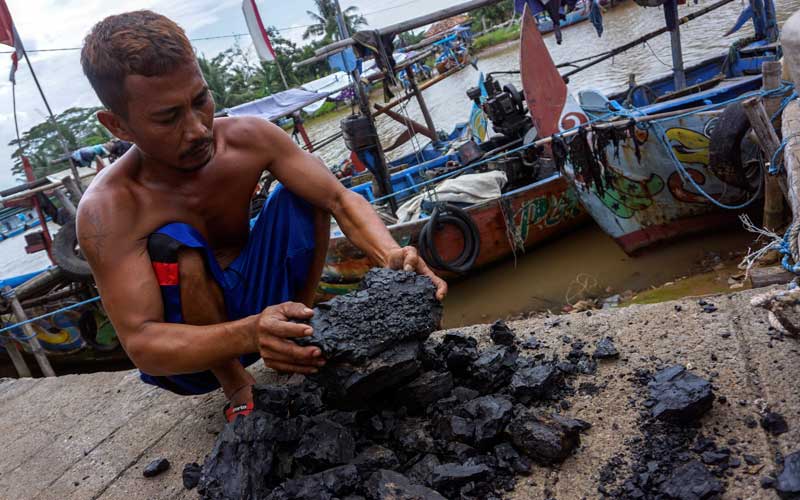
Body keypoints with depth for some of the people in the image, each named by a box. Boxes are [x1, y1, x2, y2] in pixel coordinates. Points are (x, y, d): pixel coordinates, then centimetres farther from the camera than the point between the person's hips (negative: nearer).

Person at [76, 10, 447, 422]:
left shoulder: (248, 138, -17)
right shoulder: (107, 210, -28)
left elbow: (340, 199, -18)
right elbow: (139, 343, -33)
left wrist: (390, 255, -39)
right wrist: (248, 335, -51)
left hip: (257, 299, 4)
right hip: (189, 359, -3)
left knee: (301, 195, -16)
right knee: (173, 246, -33)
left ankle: (296, 337, -2)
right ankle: (237, 390, -12)